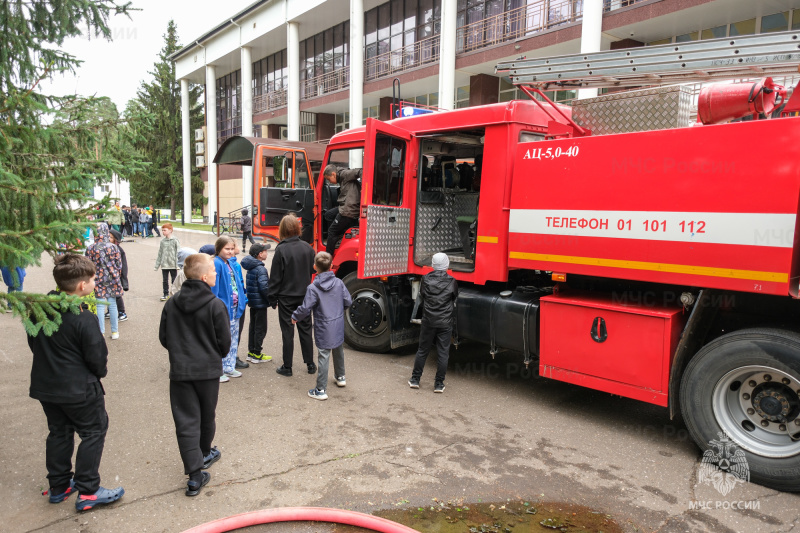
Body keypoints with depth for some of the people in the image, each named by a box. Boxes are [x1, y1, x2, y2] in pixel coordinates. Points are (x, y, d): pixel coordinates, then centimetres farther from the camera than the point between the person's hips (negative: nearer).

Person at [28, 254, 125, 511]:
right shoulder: (84, 319, -25)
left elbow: (34, 343, 10)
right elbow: (97, 357, -16)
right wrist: (100, 373, 6)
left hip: (45, 385, 7)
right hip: (79, 389, -7)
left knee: (59, 432, 20)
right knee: (94, 433, 7)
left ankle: (58, 486, 32)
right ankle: (87, 492, 10)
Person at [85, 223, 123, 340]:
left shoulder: (91, 249, -6)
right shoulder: (113, 247, -3)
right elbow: (119, 265, 1)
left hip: (98, 280, -1)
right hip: (112, 279, 1)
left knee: (100, 306, 4)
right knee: (112, 305, 9)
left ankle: (101, 332, 7)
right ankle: (115, 332, 15)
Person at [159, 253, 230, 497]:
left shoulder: (171, 304, -2)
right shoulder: (215, 305, -14)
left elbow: (164, 338, 5)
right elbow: (225, 342, -9)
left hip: (180, 371, 2)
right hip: (208, 370, -2)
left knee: (186, 422, 5)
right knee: (207, 416, 20)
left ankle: (194, 475, 3)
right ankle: (204, 453, 42)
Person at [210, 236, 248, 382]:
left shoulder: (231, 264, 11)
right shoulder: (216, 263, -15)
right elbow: (213, 286, -19)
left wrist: (243, 300, 12)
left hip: (234, 308, 9)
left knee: (233, 338, 17)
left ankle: (229, 367, 29)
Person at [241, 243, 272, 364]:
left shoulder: (251, 268, 10)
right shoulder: (261, 269, -18)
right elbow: (264, 287, -23)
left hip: (252, 302, 9)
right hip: (260, 303, -9)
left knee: (253, 327, 16)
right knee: (260, 329, 0)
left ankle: (251, 352, 24)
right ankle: (257, 355, 6)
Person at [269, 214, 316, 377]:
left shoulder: (281, 250, -16)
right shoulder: (307, 248, -4)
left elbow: (275, 277, -11)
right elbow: (312, 270, 7)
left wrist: (273, 298, -2)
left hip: (286, 297, -4)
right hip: (304, 296, 4)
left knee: (287, 332, 5)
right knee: (305, 329, 14)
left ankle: (287, 367, 14)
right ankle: (310, 364, 21)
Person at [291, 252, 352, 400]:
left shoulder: (313, 288, -17)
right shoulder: (339, 283, -5)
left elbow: (305, 308, -16)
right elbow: (348, 302, 0)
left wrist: (295, 317, 3)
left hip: (324, 329, -5)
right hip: (338, 327, 5)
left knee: (323, 357, -1)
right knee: (338, 351, 25)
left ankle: (321, 390, 4)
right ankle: (340, 377, 45)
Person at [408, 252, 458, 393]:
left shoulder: (426, 279, -4)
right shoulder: (452, 282, -8)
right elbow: (454, 298, 7)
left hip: (428, 321, 2)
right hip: (445, 323, -2)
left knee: (422, 350, 13)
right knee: (443, 353, 6)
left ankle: (415, 379, 21)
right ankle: (439, 384, 10)